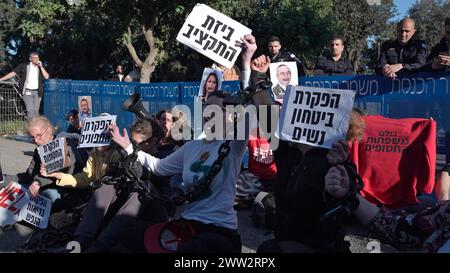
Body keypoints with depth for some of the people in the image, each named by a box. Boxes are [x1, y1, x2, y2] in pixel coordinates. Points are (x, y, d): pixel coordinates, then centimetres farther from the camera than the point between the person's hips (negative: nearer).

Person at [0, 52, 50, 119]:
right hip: (27, 91, -2)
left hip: (37, 92, 2)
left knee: (36, 111, 7)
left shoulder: (41, 68, 7)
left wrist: (41, 67, -13)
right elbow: (13, 73, 2)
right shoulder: (24, 66, 1)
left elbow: (47, 77, -7)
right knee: (30, 111, -11)